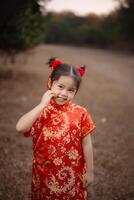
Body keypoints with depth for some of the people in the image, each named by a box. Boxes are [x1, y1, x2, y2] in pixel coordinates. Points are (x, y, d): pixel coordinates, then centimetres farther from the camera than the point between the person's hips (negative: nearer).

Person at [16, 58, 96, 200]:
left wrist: (89, 172, 0)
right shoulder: (41, 111, -10)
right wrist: (42, 105, -27)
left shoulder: (81, 114, -11)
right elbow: (20, 128, -29)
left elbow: (86, 145, -4)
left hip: (73, 175, 0)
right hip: (45, 174, 1)